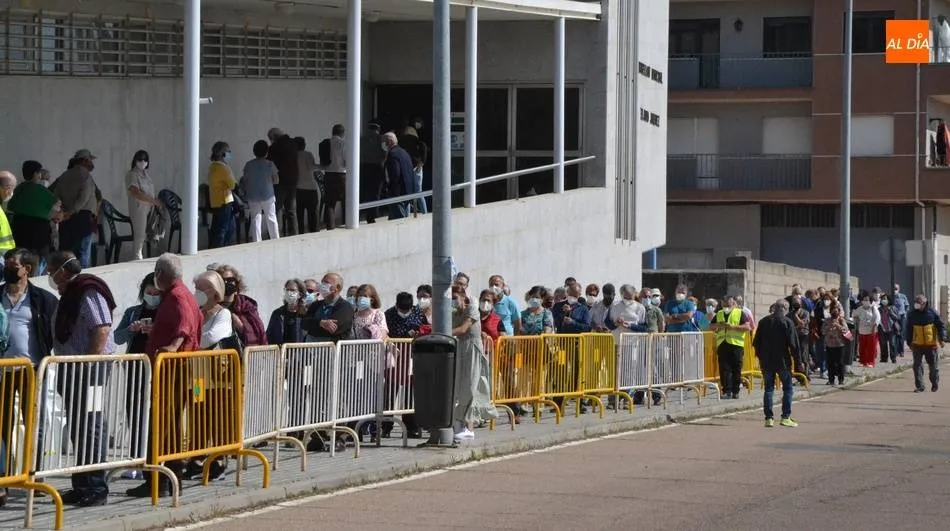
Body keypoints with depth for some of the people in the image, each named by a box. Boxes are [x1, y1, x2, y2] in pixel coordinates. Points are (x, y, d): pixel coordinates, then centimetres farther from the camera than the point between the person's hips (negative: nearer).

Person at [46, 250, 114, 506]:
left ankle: (96, 488, -7)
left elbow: (102, 330, -22)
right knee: (77, 429, 13)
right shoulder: (70, 295, 18)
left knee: (92, 428, -8)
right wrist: (64, 369, 19)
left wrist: (91, 366, -23)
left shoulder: (89, 293, -14)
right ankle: (82, 486, 19)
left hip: (90, 369, -10)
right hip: (73, 370, 10)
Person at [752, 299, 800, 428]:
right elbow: (794, 344, -11)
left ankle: (769, 418, 4)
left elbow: (756, 343, 10)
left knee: (768, 388, 8)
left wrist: (760, 357, 21)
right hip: (782, 361, -4)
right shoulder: (787, 322, -8)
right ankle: (786, 417, -1)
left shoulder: (763, 322, 6)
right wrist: (797, 361, -4)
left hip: (766, 361, 4)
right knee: (788, 388, 5)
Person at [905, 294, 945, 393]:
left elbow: (940, 325, -1)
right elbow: (909, 329, 8)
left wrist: (941, 339, -8)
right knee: (917, 366, -4)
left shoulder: (932, 313, -5)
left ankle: (935, 384, 26)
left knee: (933, 366, 8)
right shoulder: (912, 314, 1)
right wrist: (909, 343, 7)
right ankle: (919, 386, 0)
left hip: (931, 344, -1)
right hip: (917, 345, 1)